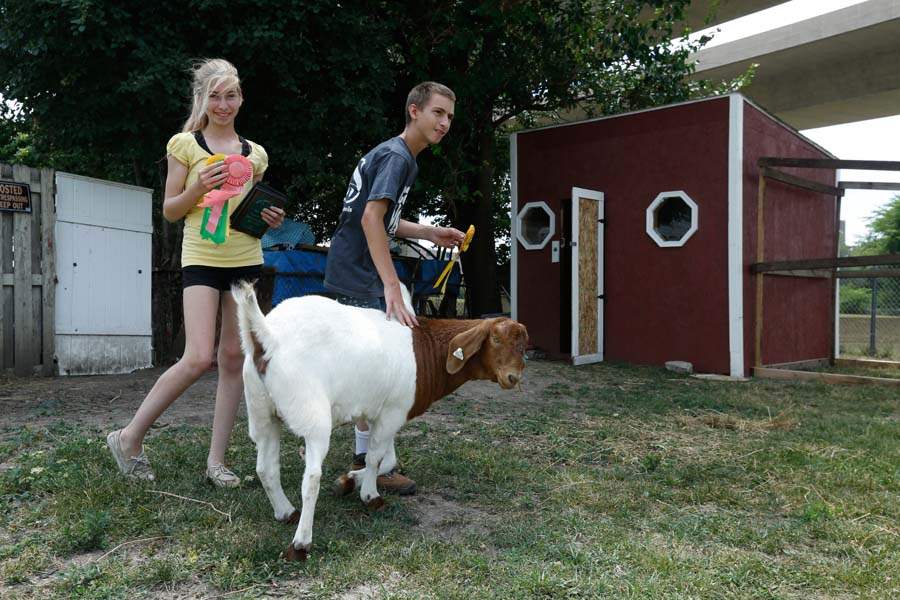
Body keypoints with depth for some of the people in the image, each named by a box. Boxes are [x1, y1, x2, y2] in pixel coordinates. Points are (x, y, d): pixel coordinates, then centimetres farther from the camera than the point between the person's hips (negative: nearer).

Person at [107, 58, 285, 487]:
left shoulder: (255, 153, 13)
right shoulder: (185, 144, 3)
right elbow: (169, 211, 3)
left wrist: (272, 218, 1)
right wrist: (199, 189, -15)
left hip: (247, 261, 4)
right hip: (202, 259, -4)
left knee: (234, 359, 2)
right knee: (199, 358, -15)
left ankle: (216, 460, 10)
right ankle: (130, 437, 5)